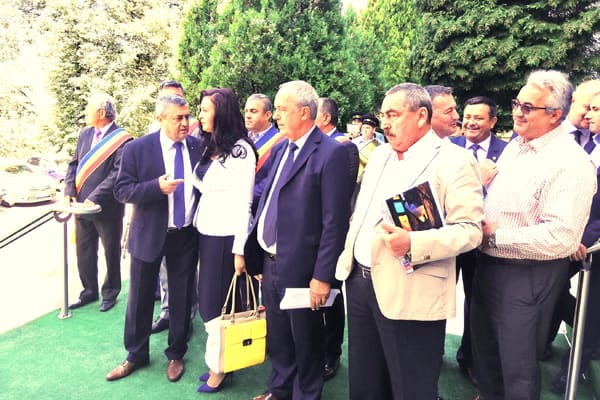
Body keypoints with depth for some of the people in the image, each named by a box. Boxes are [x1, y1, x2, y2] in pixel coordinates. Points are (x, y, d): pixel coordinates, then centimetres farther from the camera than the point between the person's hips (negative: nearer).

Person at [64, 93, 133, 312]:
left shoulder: (121, 140, -15)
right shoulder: (85, 134, 8)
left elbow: (118, 174, -21)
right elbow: (74, 164, 11)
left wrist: (95, 198, -23)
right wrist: (70, 191, -3)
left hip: (107, 208, -6)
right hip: (82, 205, 7)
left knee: (111, 252, 11)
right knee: (84, 252, 16)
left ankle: (110, 293, 29)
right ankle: (89, 291, 33)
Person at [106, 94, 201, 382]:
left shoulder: (198, 146, -2)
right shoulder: (137, 149, -8)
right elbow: (122, 190, -9)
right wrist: (157, 187, -26)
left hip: (187, 235, 2)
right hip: (149, 234, -1)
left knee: (181, 297, 13)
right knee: (140, 298, 13)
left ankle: (176, 354, 34)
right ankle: (136, 355, 35)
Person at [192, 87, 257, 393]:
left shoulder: (240, 149, -12)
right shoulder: (210, 146, 10)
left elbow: (243, 202, -14)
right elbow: (204, 189, 10)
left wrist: (240, 250, -15)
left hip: (225, 236, -7)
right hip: (205, 232, 8)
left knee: (218, 303, 5)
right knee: (209, 300, 15)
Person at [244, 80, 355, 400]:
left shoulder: (332, 153, -15)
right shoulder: (280, 149, 9)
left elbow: (335, 222, -17)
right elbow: (269, 203, 12)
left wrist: (323, 276, -17)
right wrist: (260, 258, 10)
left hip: (299, 268, -7)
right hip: (270, 262, 7)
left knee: (305, 341, 13)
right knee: (277, 337, 24)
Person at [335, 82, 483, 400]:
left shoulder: (454, 161, -9)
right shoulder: (379, 154, 14)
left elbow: (470, 230, -15)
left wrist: (414, 244, -29)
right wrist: (347, 259, 11)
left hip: (410, 295, -7)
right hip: (359, 281, 7)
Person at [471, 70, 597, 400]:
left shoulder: (570, 163, -20)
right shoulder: (514, 146, 8)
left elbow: (561, 237, -27)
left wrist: (495, 236, -21)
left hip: (528, 277, -8)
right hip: (488, 265, 9)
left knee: (517, 367, 9)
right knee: (484, 349, 25)